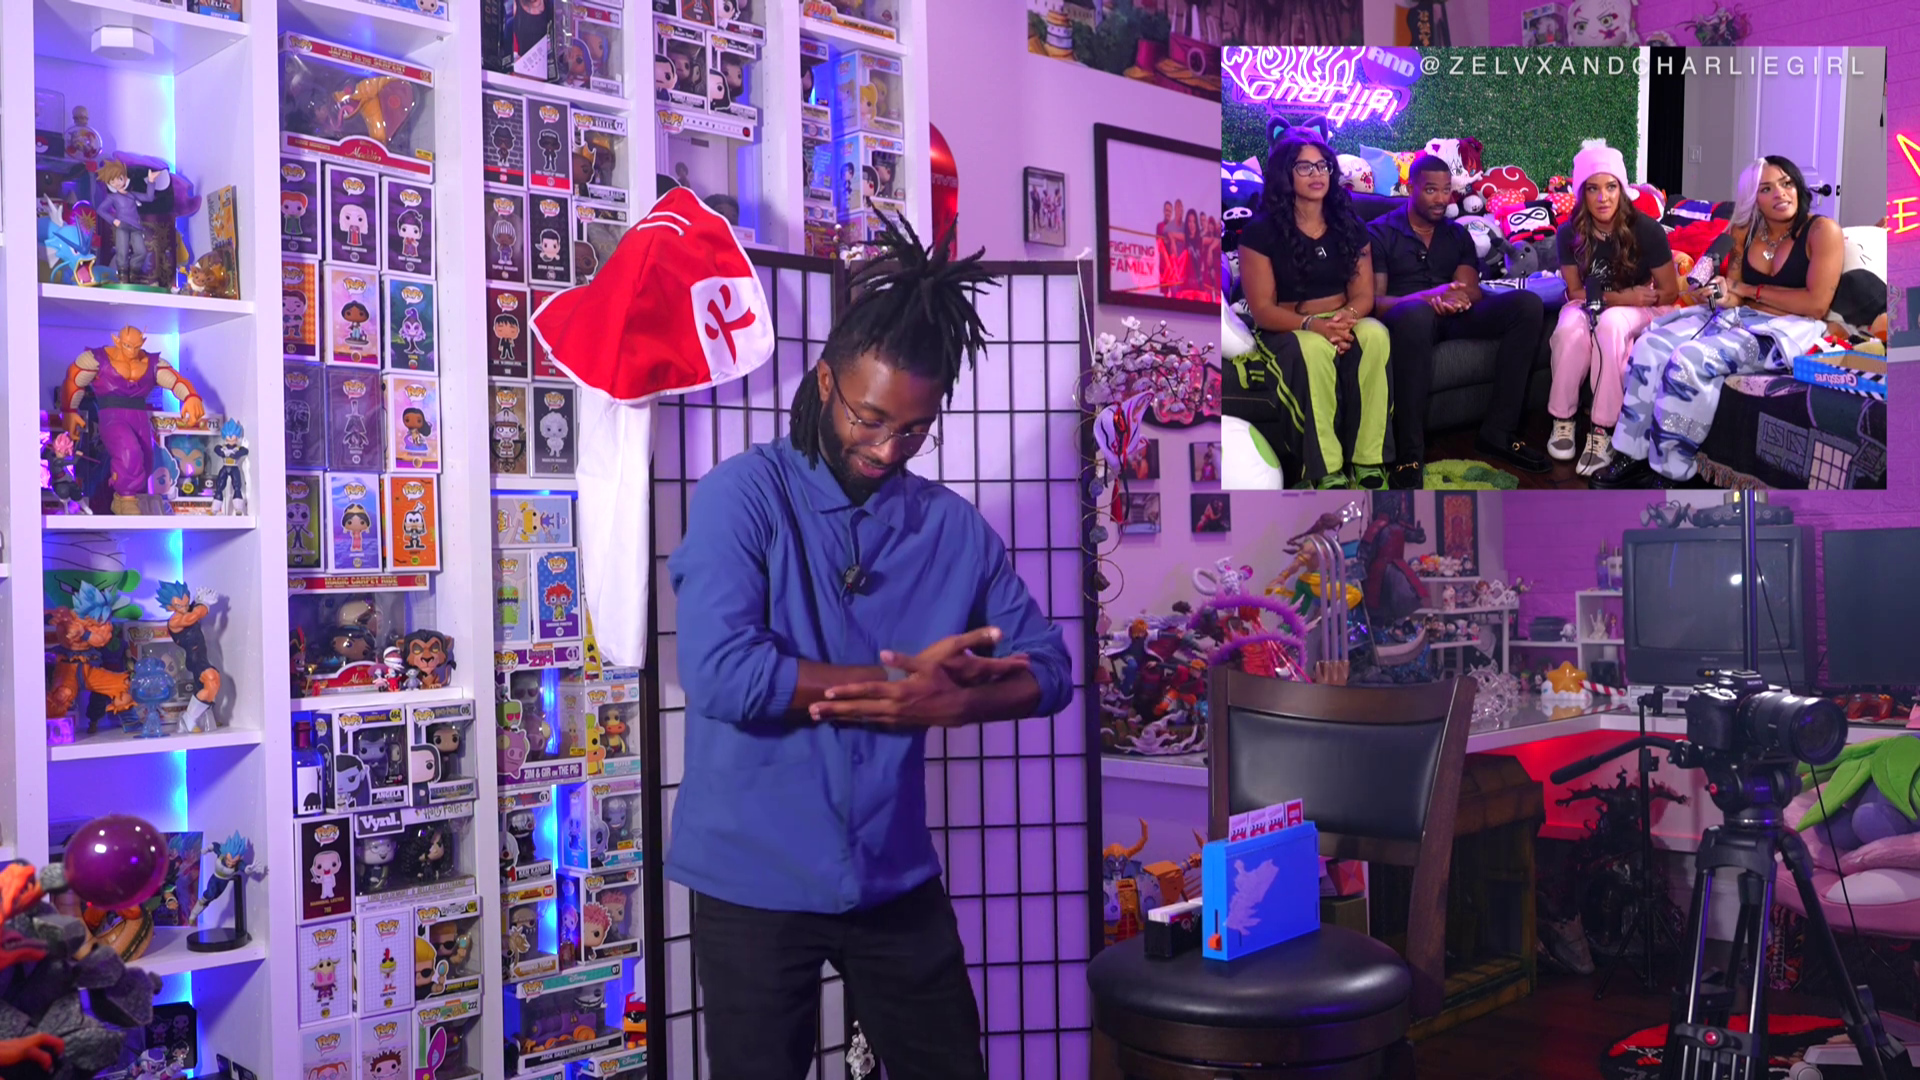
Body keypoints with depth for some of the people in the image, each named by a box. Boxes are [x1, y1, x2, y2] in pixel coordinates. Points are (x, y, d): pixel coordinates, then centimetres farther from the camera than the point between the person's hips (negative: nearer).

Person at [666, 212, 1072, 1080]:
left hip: (898, 879, 4)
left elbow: (1047, 667, 6)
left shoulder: (954, 528, 3)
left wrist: (949, 704, -16)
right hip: (756, 882, -4)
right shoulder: (745, 494, -10)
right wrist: (904, 679, -15)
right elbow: (719, 673, -23)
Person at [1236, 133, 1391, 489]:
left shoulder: (1349, 226, 9)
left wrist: (1348, 316, -20)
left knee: (1375, 334, -32)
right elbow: (1262, 310, -8)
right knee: (1314, 348, -39)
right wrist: (1313, 324, -25)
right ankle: (1326, 471, -36)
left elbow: (1363, 294, 5)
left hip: (1342, 322, 4)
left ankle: (1369, 459, -30)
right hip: (1288, 330, -3)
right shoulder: (1261, 231, -4)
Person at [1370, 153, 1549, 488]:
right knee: (1417, 313, -43)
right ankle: (1410, 455, -41)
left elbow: (1472, 290, 8)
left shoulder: (1457, 234, 22)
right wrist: (1426, 296, -27)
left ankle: (1498, 432, -19)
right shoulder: (1380, 233, 5)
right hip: (1407, 317, -5)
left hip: (1454, 317, 5)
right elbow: (1374, 300, -8)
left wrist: (1459, 296, -19)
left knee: (1527, 303, -18)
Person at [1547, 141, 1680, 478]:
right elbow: (1575, 291, -4)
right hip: (1590, 305, 2)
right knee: (1570, 328, -34)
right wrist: (1621, 296, -21)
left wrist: (1613, 299, -21)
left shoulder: (1646, 230, -18)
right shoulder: (1569, 233, -11)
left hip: (1640, 310, -2)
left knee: (1610, 324, -37)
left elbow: (1670, 292, -10)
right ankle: (1562, 418, -18)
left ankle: (1603, 429, -34)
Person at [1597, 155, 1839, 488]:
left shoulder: (1822, 230, -7)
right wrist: (1723, 294, -16)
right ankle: (1634, 457, -15)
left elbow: (1817, 303, -14)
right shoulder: (1746, 231, 12)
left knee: (1690, 359, -30)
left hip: (1784, 330, -7)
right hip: (1736, 318, 7)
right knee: (1650, 345, -15)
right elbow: (1733, 292, 10)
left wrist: (1750, 290, -5)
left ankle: (1670, 470, -21)